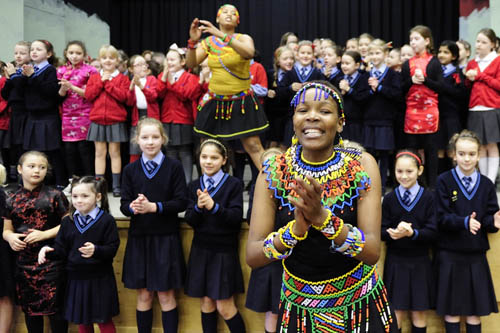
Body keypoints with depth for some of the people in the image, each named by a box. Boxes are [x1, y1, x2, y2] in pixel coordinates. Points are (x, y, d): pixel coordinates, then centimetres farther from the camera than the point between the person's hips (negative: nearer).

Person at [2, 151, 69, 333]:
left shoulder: (54, 196, -2)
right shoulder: (12, 200, 7)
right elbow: (6, 229, 14)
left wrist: (44, 234, -14)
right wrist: (10, 237, -9)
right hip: (24, 262, 3)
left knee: (55, 307, -1)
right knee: (30, 307, 12)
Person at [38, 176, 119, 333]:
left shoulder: (106, 220, -10)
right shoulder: (68, 222, 4)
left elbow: (112, 248, -13)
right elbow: (61, 248, 5)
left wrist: (96, 250, -31)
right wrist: (48, 251, -15)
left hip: (99, 280, -4)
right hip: (76, 279, 5)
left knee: (104, 320, 7)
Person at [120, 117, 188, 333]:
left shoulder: (174, 167, -3)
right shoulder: (130, 170, 5)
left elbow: (181, 202, -9)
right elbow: (124, 205, 3)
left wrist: (153, 207, -21)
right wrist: (133, 207, -20)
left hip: (166, 238, -2)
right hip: (139, 237, 3)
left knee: (166, 295, 5)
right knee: (144, 295, 11)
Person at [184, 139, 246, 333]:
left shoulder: (233, 184, -8)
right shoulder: (194, 186, 5)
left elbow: (236, 218, -16)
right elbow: (190, 220, -2)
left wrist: (214, 206, -30)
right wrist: (198, 207, -22)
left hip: (224, 251, -4)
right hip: (201, 251, 4)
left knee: (225, 307, -1)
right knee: (206, 302, 12)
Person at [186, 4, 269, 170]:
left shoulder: (243, 38, 0)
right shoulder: (209, 42, 7)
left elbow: (249, 53, -25)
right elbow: (190, 64, -5)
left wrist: (222, 35, -34)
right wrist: (193, 41, -22)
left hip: (241, 102, -3)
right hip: (215, 101, 3)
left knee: (253, 145, -6)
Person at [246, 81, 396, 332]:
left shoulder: (362, 165, -13)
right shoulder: (274, 171, -11)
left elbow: (372, 253, -20)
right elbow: (252, 257, -15)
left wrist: (324, 218, -35)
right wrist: (295, 229, -33)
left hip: (359, 301, 0)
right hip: (298, 306, 1)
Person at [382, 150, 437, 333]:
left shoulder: (428, 198, -5)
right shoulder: (389, 199, 0)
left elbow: (432, 233, -8)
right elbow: (382, 231, -1)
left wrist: (411, 233, -26)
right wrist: (394, 232, -23)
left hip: (420, 262, 0)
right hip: (395, 262, 1)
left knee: (419, 311, 8)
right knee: (396, 310, 5)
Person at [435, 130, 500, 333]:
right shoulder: (444, 181, -5)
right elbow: (441, 217, -11)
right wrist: (464, 222, -29)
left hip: (476, 255, 3)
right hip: (449, 254, -2)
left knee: (475, 310, 8)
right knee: (451, 308, 5)